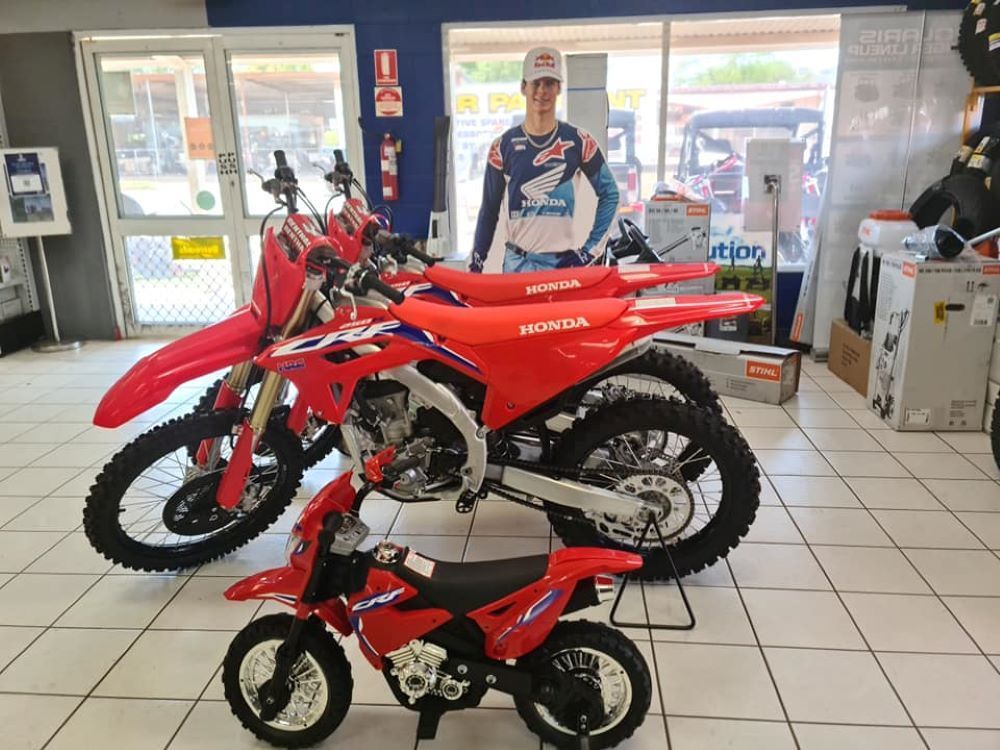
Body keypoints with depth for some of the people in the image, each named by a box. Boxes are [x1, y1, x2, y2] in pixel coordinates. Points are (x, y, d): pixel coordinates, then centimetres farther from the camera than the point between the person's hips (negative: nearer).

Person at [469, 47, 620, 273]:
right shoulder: (504, 145, 4)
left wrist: (590, 248, 0)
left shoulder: (578, 142, 1)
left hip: (563, 263, -1)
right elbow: (489, 209, 9)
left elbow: (609, 193, 7)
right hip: (517, 263, 1)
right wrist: (476, 263, 6)